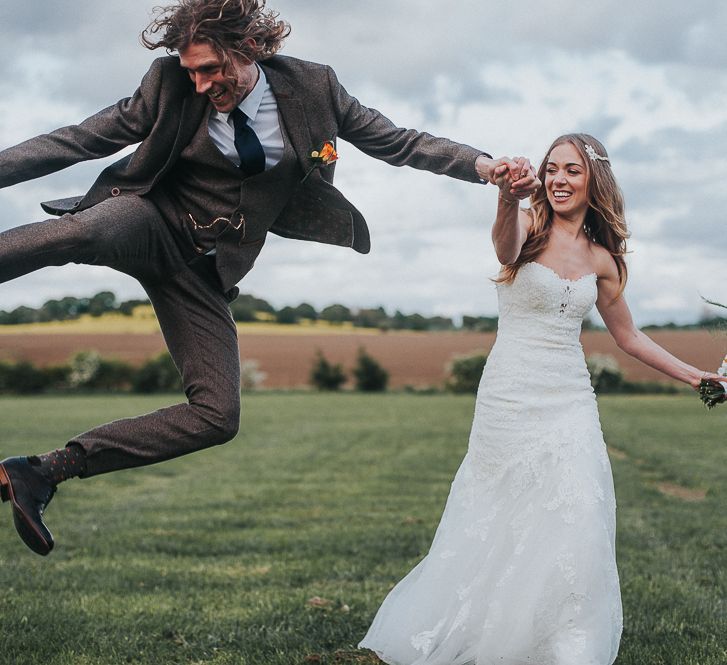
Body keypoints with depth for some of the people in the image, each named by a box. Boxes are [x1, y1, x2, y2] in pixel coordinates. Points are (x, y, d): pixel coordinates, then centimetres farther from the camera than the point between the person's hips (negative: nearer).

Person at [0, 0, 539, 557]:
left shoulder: (312, 88, -4)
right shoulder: (171, 86, -7)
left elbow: (399, 143, 1)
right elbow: (79, 140, -2)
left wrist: (486, 166, -13)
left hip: (209, 272, 3)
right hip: (154, 224, -2)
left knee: (217, 416, -12)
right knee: (86, 230, -41)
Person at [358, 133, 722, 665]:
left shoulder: (601, 259, 10)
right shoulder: (530, 226, -5)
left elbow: (628, 336, 22)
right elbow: (507, 250, -31)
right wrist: (510, 198, -53)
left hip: (570, 405, 4)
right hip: (509, 399, -4)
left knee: (573, 535, -4)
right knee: (493, 531, 0)